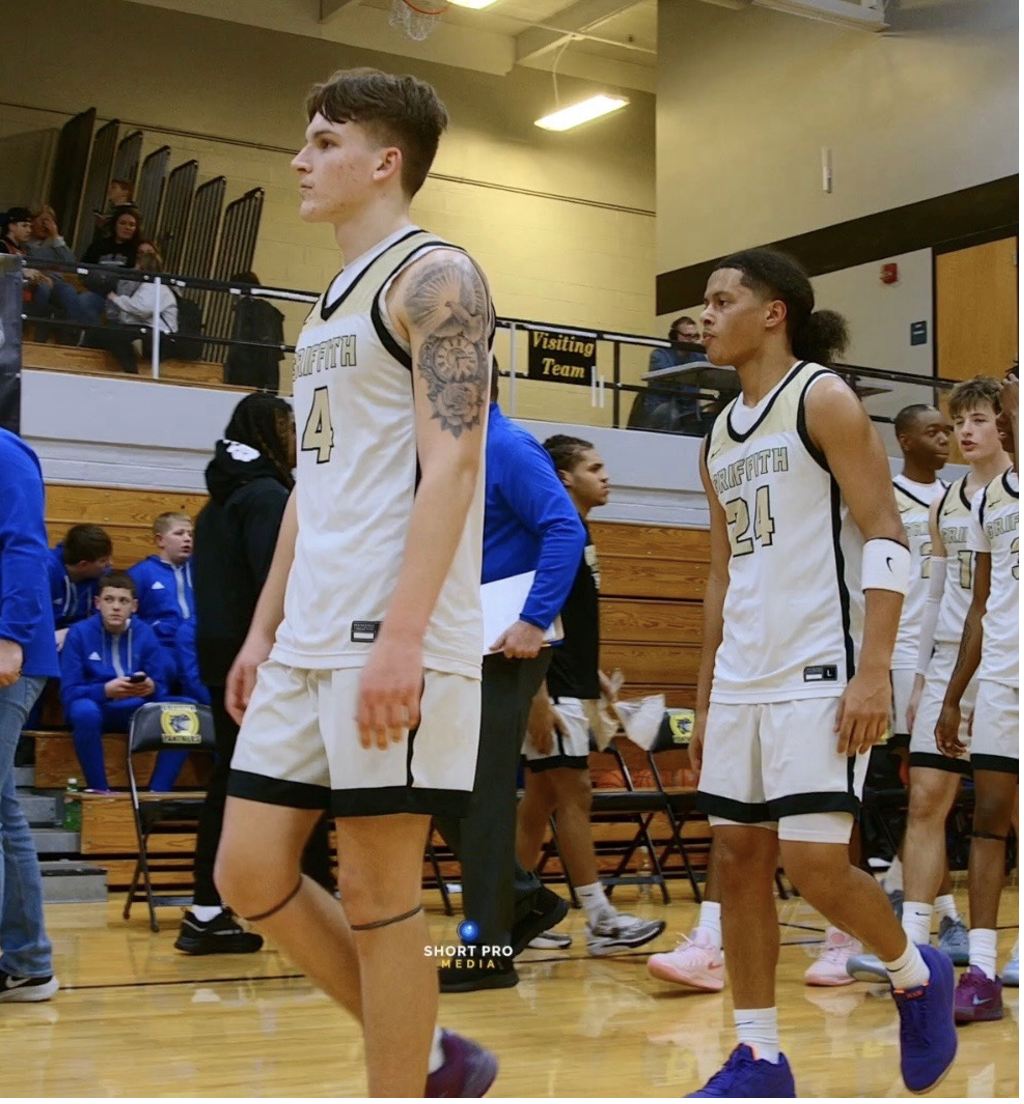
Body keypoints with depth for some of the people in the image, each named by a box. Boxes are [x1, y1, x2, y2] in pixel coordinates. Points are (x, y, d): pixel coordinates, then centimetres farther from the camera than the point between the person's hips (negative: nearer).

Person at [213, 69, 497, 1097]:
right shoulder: (328, 306, 21)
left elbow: (450, 464, -17)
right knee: (249, 873, 8)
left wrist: (401, 637, -24)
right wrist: (264, 630, 19)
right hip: (308, 639, 9)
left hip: (395, 640, -9)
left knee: (377, 894, -3)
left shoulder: (433, 277, -6)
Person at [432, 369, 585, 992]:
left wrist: (535, 621, -26)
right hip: (460, 646, 9)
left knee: (483, 794, -4)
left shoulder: (510, 448, -12)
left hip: (504, 648, -9)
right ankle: (525, 898, 23)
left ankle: (489, 952, 5)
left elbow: (566, 530, -22)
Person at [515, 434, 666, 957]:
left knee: (540, 798, 10)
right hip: (552, 692, -10)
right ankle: (601, 921, -5)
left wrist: (596, 678, 20)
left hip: (572, 689, 10)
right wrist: (538, 697, -24)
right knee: (574, 793, -7)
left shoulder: (578, 533, 16)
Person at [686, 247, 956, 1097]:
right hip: (742, 682, 8)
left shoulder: (824, 400, -5)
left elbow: (887, 540, -12)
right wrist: (707, 698, 18)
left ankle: (917, 975, 17)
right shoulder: (721, 436, 17)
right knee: (739, 859, 5)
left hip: (820, 675, -8)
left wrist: (873, 673, -20)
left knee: (814, 863, -11)